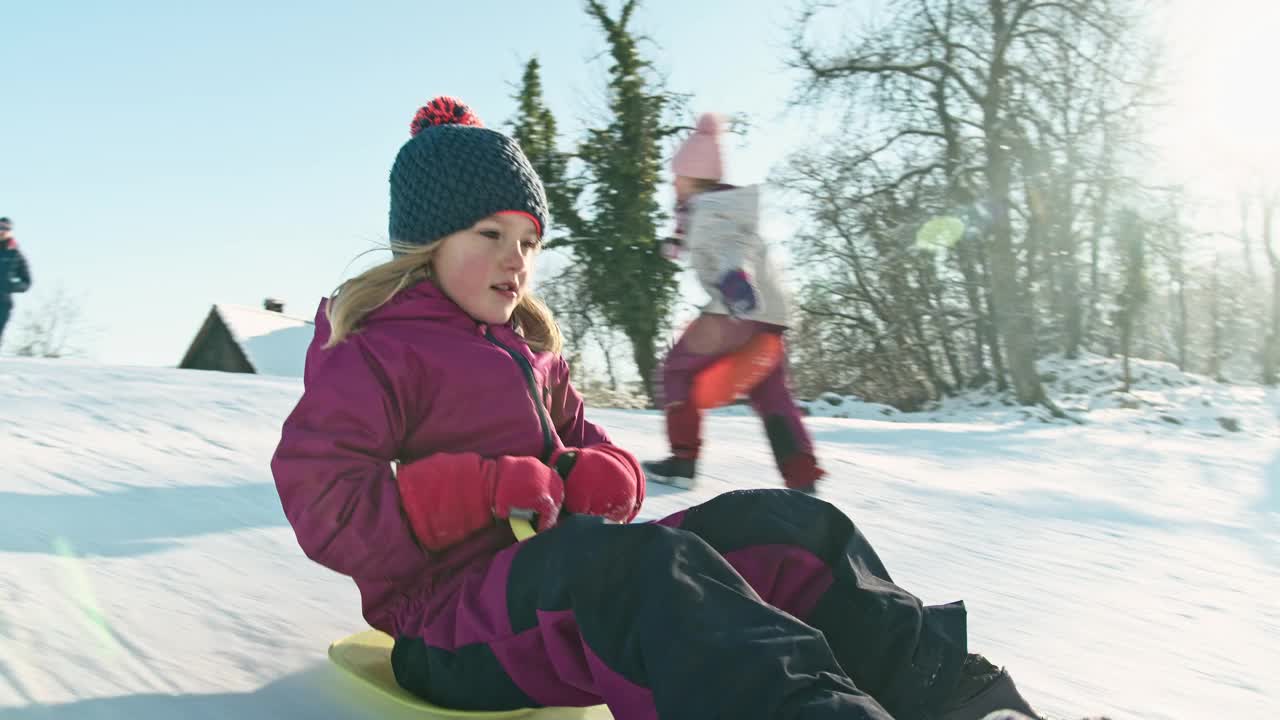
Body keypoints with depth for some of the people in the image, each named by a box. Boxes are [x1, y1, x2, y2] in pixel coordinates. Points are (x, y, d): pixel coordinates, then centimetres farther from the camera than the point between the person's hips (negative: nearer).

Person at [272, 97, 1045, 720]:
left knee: (781, 524, -8)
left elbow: (589, 445, 21)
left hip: (567, 575, 8)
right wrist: (480, 488, -22)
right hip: (457, 622, -8)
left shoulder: (525, 351, 20)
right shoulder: (371, 354, -4)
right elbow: (319, 506, -14)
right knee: (646, 560, -40)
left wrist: (601, 476, -5)